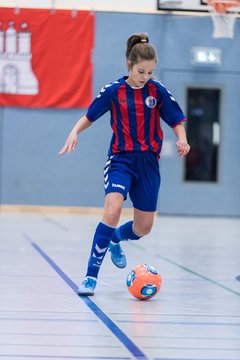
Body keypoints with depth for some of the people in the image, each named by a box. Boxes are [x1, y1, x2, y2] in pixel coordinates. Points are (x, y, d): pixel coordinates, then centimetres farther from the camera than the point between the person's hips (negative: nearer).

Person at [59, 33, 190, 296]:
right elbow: (89, 117, 8)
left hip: (148, 163, 3)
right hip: (120, 159, -2)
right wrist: (75, 132, -11)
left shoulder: (158, 91, -2)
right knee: (113, 209, -28)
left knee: (143, 228, 7)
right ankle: (91, 276, -21)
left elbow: (177, 121, 5)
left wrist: (182, 140, -16)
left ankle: (114, 239, 45)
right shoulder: (113, 91, -5)